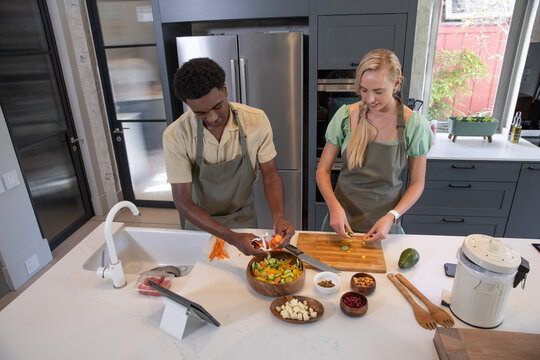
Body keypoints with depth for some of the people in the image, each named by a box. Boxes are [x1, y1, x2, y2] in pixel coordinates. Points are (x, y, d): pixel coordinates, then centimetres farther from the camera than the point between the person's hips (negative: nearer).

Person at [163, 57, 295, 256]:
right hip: (201, 223, 0)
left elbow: (270, 174, -11)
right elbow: (183, 202, -25)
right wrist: (232, 238, -36)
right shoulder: (175, 135, -26)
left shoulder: (257, 120, -22)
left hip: (244, 220, 1)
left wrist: (278, 216, -30)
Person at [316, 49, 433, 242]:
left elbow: (417, 184, -3)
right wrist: (334, 206, -20)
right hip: (342, 220, 1)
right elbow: (323, 170, -4)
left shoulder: (414, 124, -11)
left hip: (383, 226, -1)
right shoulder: (346, 115, -10)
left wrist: (391, 217, -18)